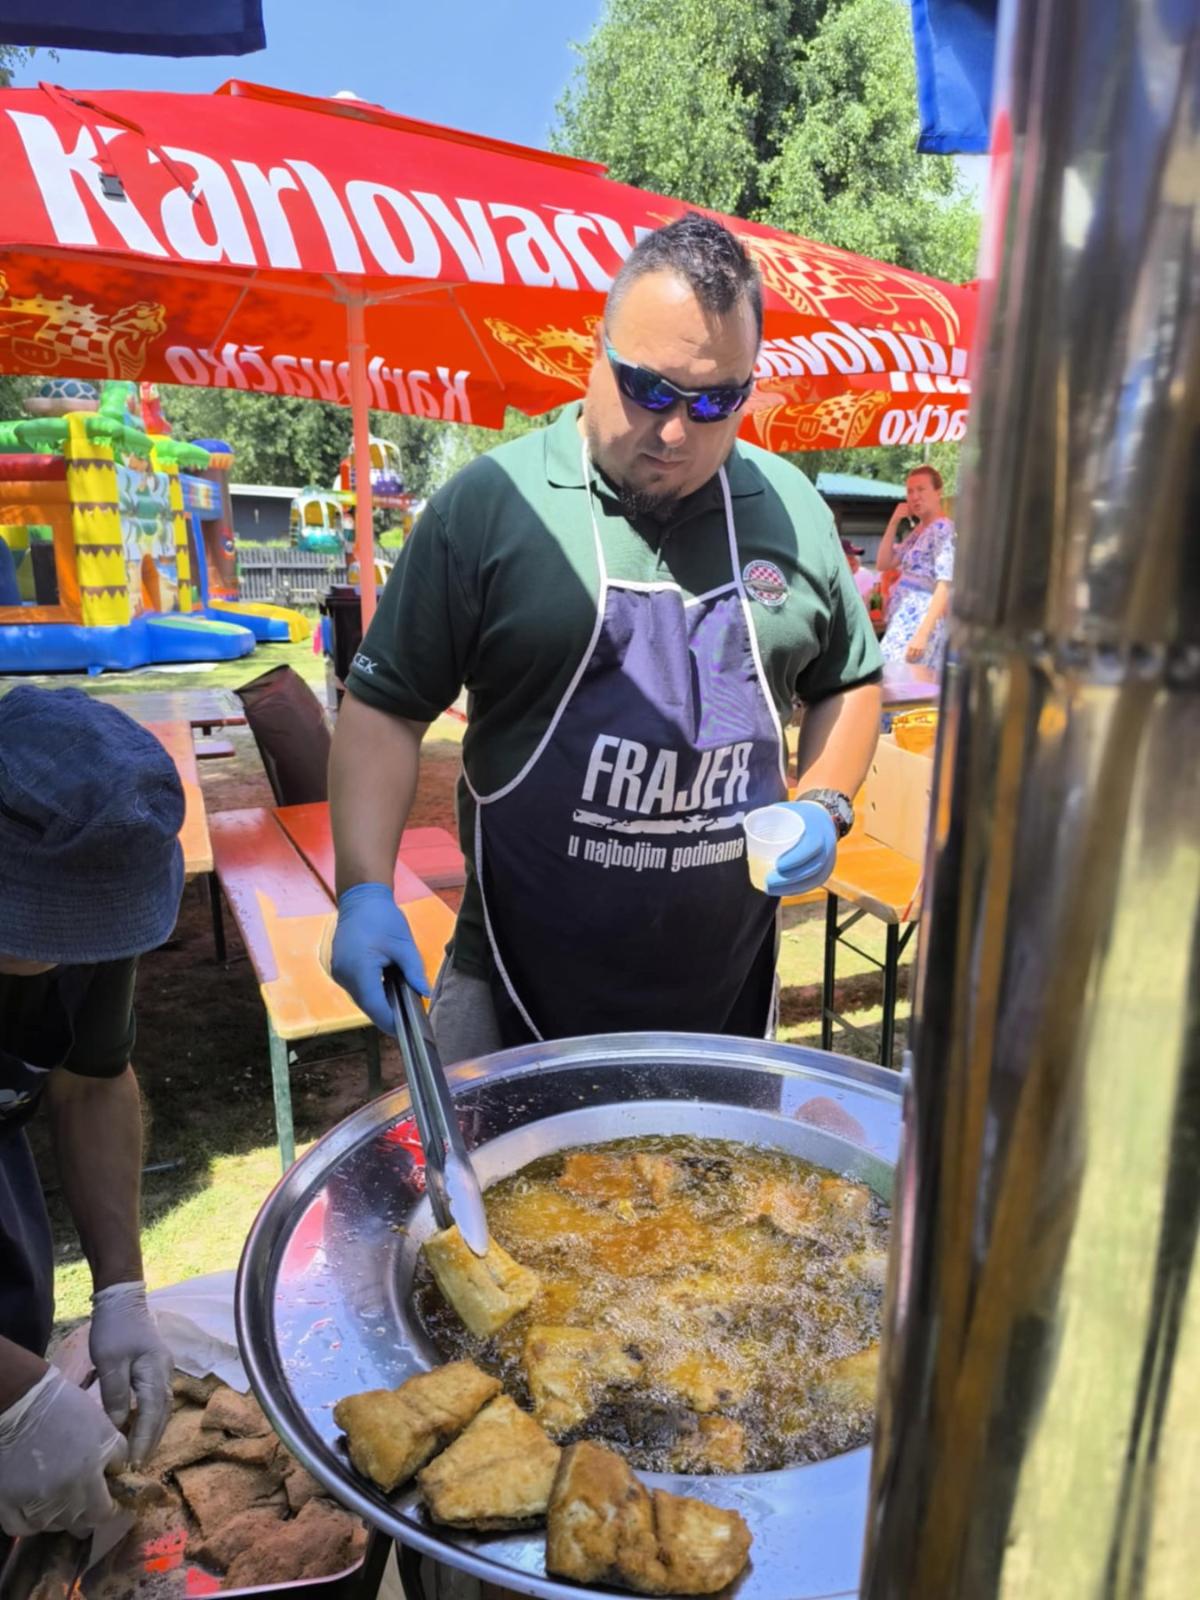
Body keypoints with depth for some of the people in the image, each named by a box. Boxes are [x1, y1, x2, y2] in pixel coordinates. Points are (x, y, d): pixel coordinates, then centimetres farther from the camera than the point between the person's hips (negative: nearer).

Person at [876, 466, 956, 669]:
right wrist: (894, 522, 7)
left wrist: (923, 634, -27)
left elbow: (945, 587, -18)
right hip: (903, 620, 9)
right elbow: (883, 564, 17)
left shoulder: (944, 530, -10)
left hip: (921, 621, -9)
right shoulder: (917, 531, 17)